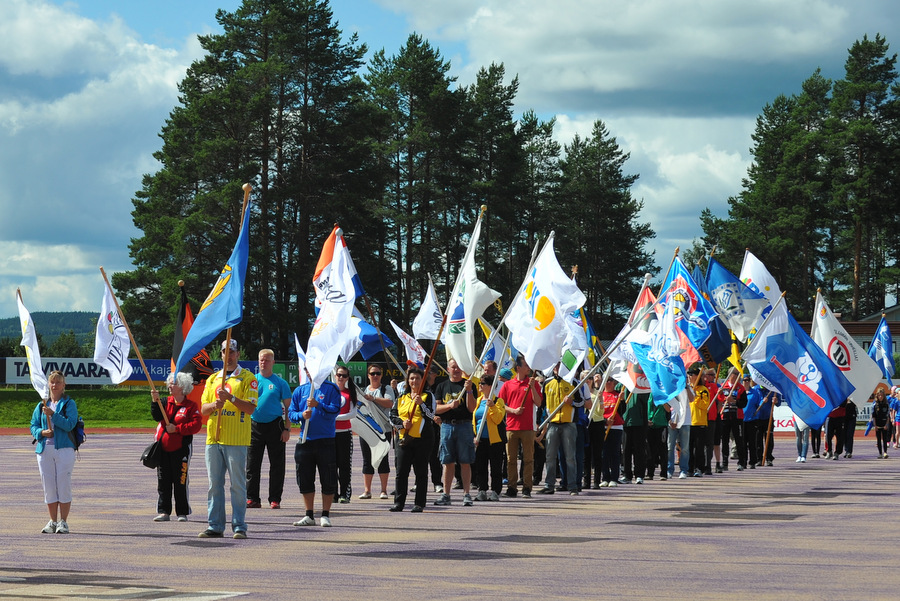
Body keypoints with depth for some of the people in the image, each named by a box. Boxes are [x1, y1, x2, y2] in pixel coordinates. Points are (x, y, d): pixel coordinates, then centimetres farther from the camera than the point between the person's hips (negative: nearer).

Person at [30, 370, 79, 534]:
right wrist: (41, 432, -9)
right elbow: (33, 426, 12)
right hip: (44, 449, 4)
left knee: (64, 485, -3)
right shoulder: (41, 405, 13)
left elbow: (69, 424, -12)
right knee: (49, 486, 6)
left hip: (64, 448, -4)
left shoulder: (69, 403, 1)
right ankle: (53, 522, 15)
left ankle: (63, 522, 4)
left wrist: (53, 414, -20)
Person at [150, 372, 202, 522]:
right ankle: (163, 512, 11)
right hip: (163, 447, 4)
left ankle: (182, 513, 8)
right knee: (163, 481, 5)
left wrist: (177, 429, -17)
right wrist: (155, 401, -19)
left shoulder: (191, 406, -4)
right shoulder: (166, 402, 8)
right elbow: (157, 416, -5)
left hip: (180, 449, -4)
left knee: (180, 481, -1)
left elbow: (196, 424, -13)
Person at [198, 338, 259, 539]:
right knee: (214, 484, 6)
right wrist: (214, 405, -8)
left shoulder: (247, 378, 2)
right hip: (214, 438, 5)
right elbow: (203, 409, 14)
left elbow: (251, 408, -7)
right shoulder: (213, 379, 18)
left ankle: (239, 526, -1)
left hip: (236, 440, -5)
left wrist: (231, 398, -19)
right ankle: (215, 526, 10)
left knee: (238, 484, -4)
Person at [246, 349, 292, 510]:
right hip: (254, 425, 2)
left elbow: (288, 408, 3)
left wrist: (287, 429, -6)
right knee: (252, 464, 2)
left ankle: (275, 499, 6)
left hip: (275, 426, -2)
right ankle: (252, 498, 9)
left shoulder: (280, 383, 3)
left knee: (277, 465, 0)